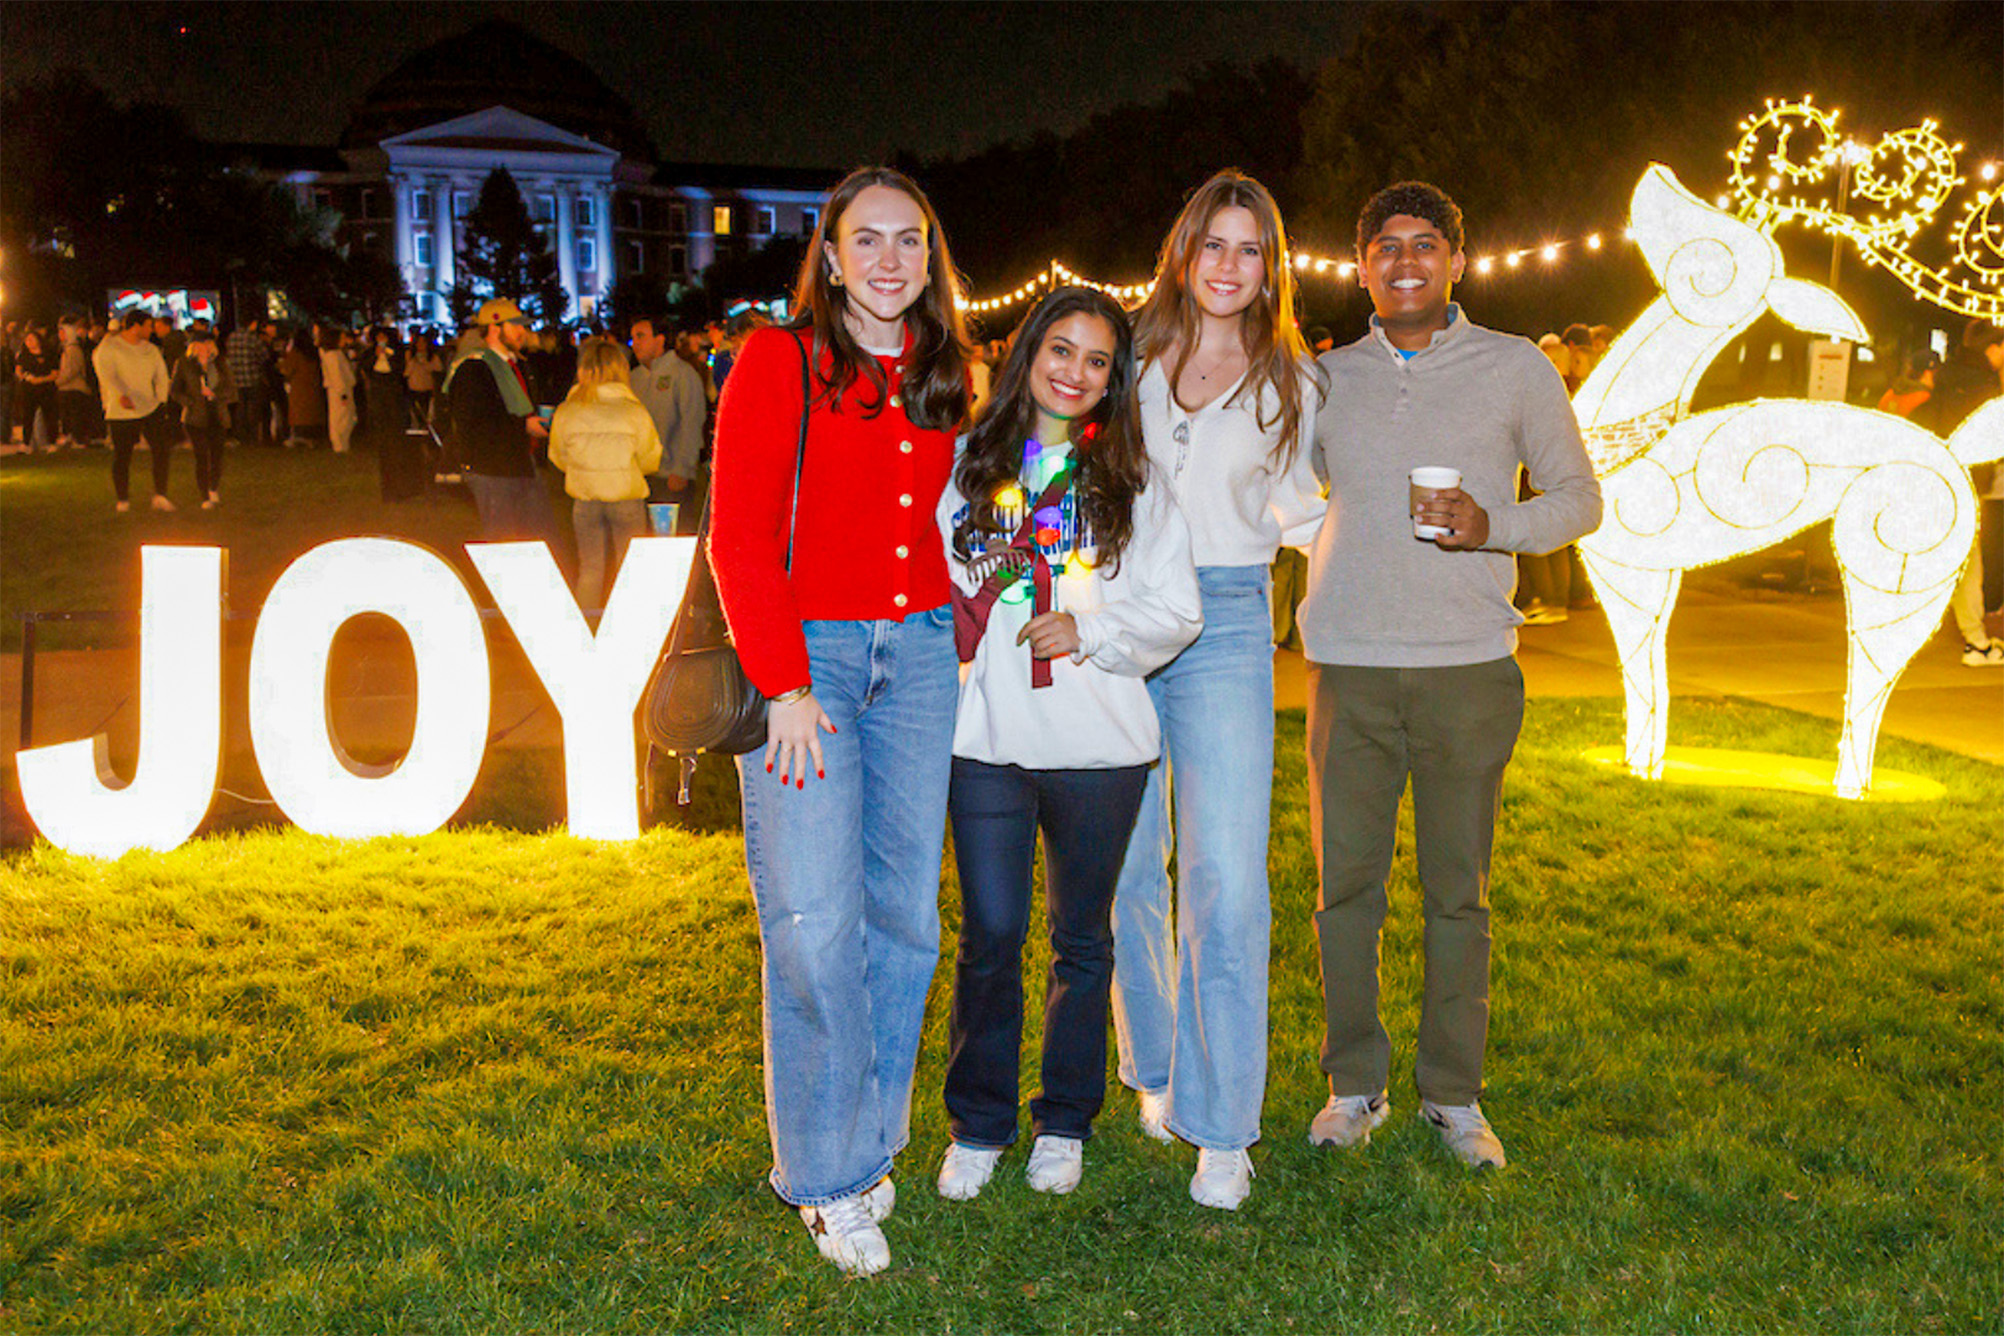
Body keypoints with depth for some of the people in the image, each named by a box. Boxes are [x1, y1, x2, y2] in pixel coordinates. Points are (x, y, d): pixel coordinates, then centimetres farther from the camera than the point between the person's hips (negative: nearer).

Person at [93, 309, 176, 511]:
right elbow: (106, 375, -19)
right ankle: (122, 501, 13)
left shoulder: (151, 350, 12)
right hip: (121, 413, -4)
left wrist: (161, 401, -1)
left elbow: (161, 377, 14)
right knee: (122, 457, 2)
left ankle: (160, 497, -3)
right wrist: (121, 396, -37)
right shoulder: (109, 347, -6)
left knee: (162, 449, -9)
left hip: (150, 409, 4)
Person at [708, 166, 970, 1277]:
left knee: (903, 912, 7)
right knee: (816, 924, -7)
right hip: (802, 654, -5)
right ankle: (831, 1179, 8)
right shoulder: (778, 361, -3)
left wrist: (957, 631, 6)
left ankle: (872, 1142, 22)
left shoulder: (940, 377, 12)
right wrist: (786, 685, -13)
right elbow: (740, 538, -8)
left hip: (916, 655, 5)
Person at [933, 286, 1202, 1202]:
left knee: (1081, 937, 11)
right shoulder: (968, 464, 7)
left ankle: (1065, 1123, 27)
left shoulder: (1134, 485, 5)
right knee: (990, 936, 1)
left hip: (1100, 745, 0)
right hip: (986, 738, 0)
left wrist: (1089, 631, -12)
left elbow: (1177, 611, 3)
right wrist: (944, 658, -5)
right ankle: (978, 1125, 19)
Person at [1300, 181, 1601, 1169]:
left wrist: (1493, 522, -10)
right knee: (1345, 885, 4)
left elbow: (1579, 497, 7)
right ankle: (1355, 1084, 19)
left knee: (1457, 891, 5)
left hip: (1468, 668, -1)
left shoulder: (1517, 370, 6)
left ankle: (1454, 1094, 18)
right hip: (1348, 668, 2)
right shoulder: (1324, 378, 12)